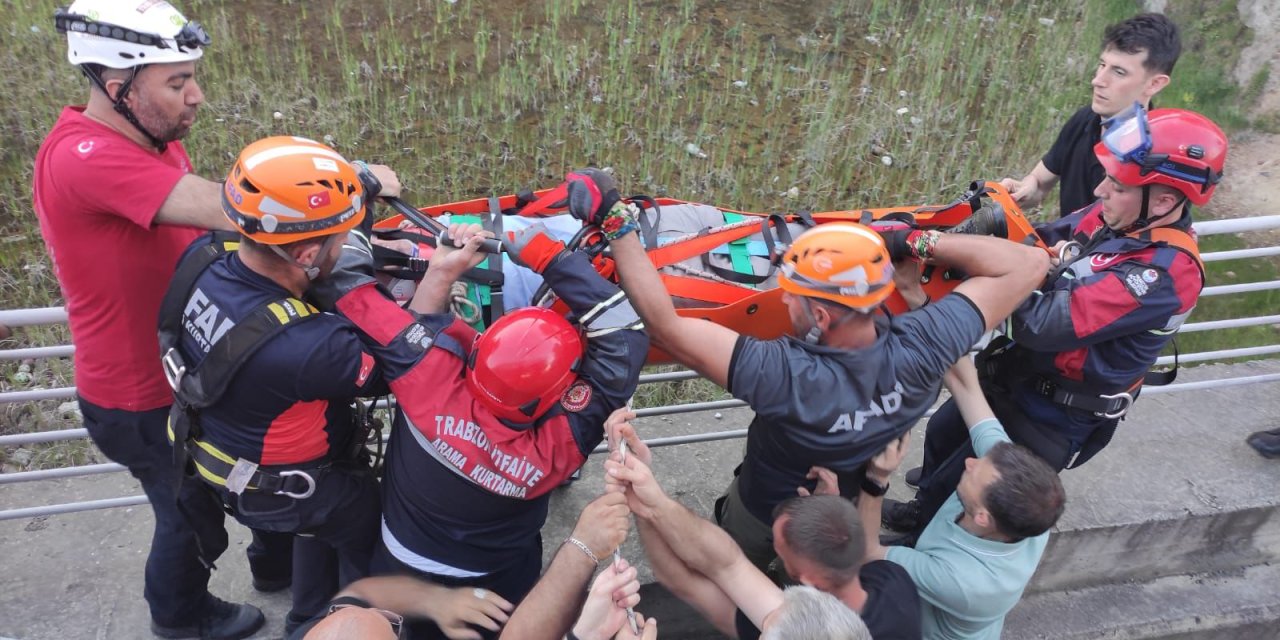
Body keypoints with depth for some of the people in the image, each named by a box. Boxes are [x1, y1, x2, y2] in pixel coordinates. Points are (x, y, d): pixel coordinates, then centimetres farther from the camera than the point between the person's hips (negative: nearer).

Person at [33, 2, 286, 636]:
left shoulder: (151, 140, 1)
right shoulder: (85, 156, -31)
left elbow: (208, 224, -6)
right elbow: (228, 209, -41)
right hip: (142, 403, -8)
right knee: (188, 509, 17)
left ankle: (279, 566, 50)